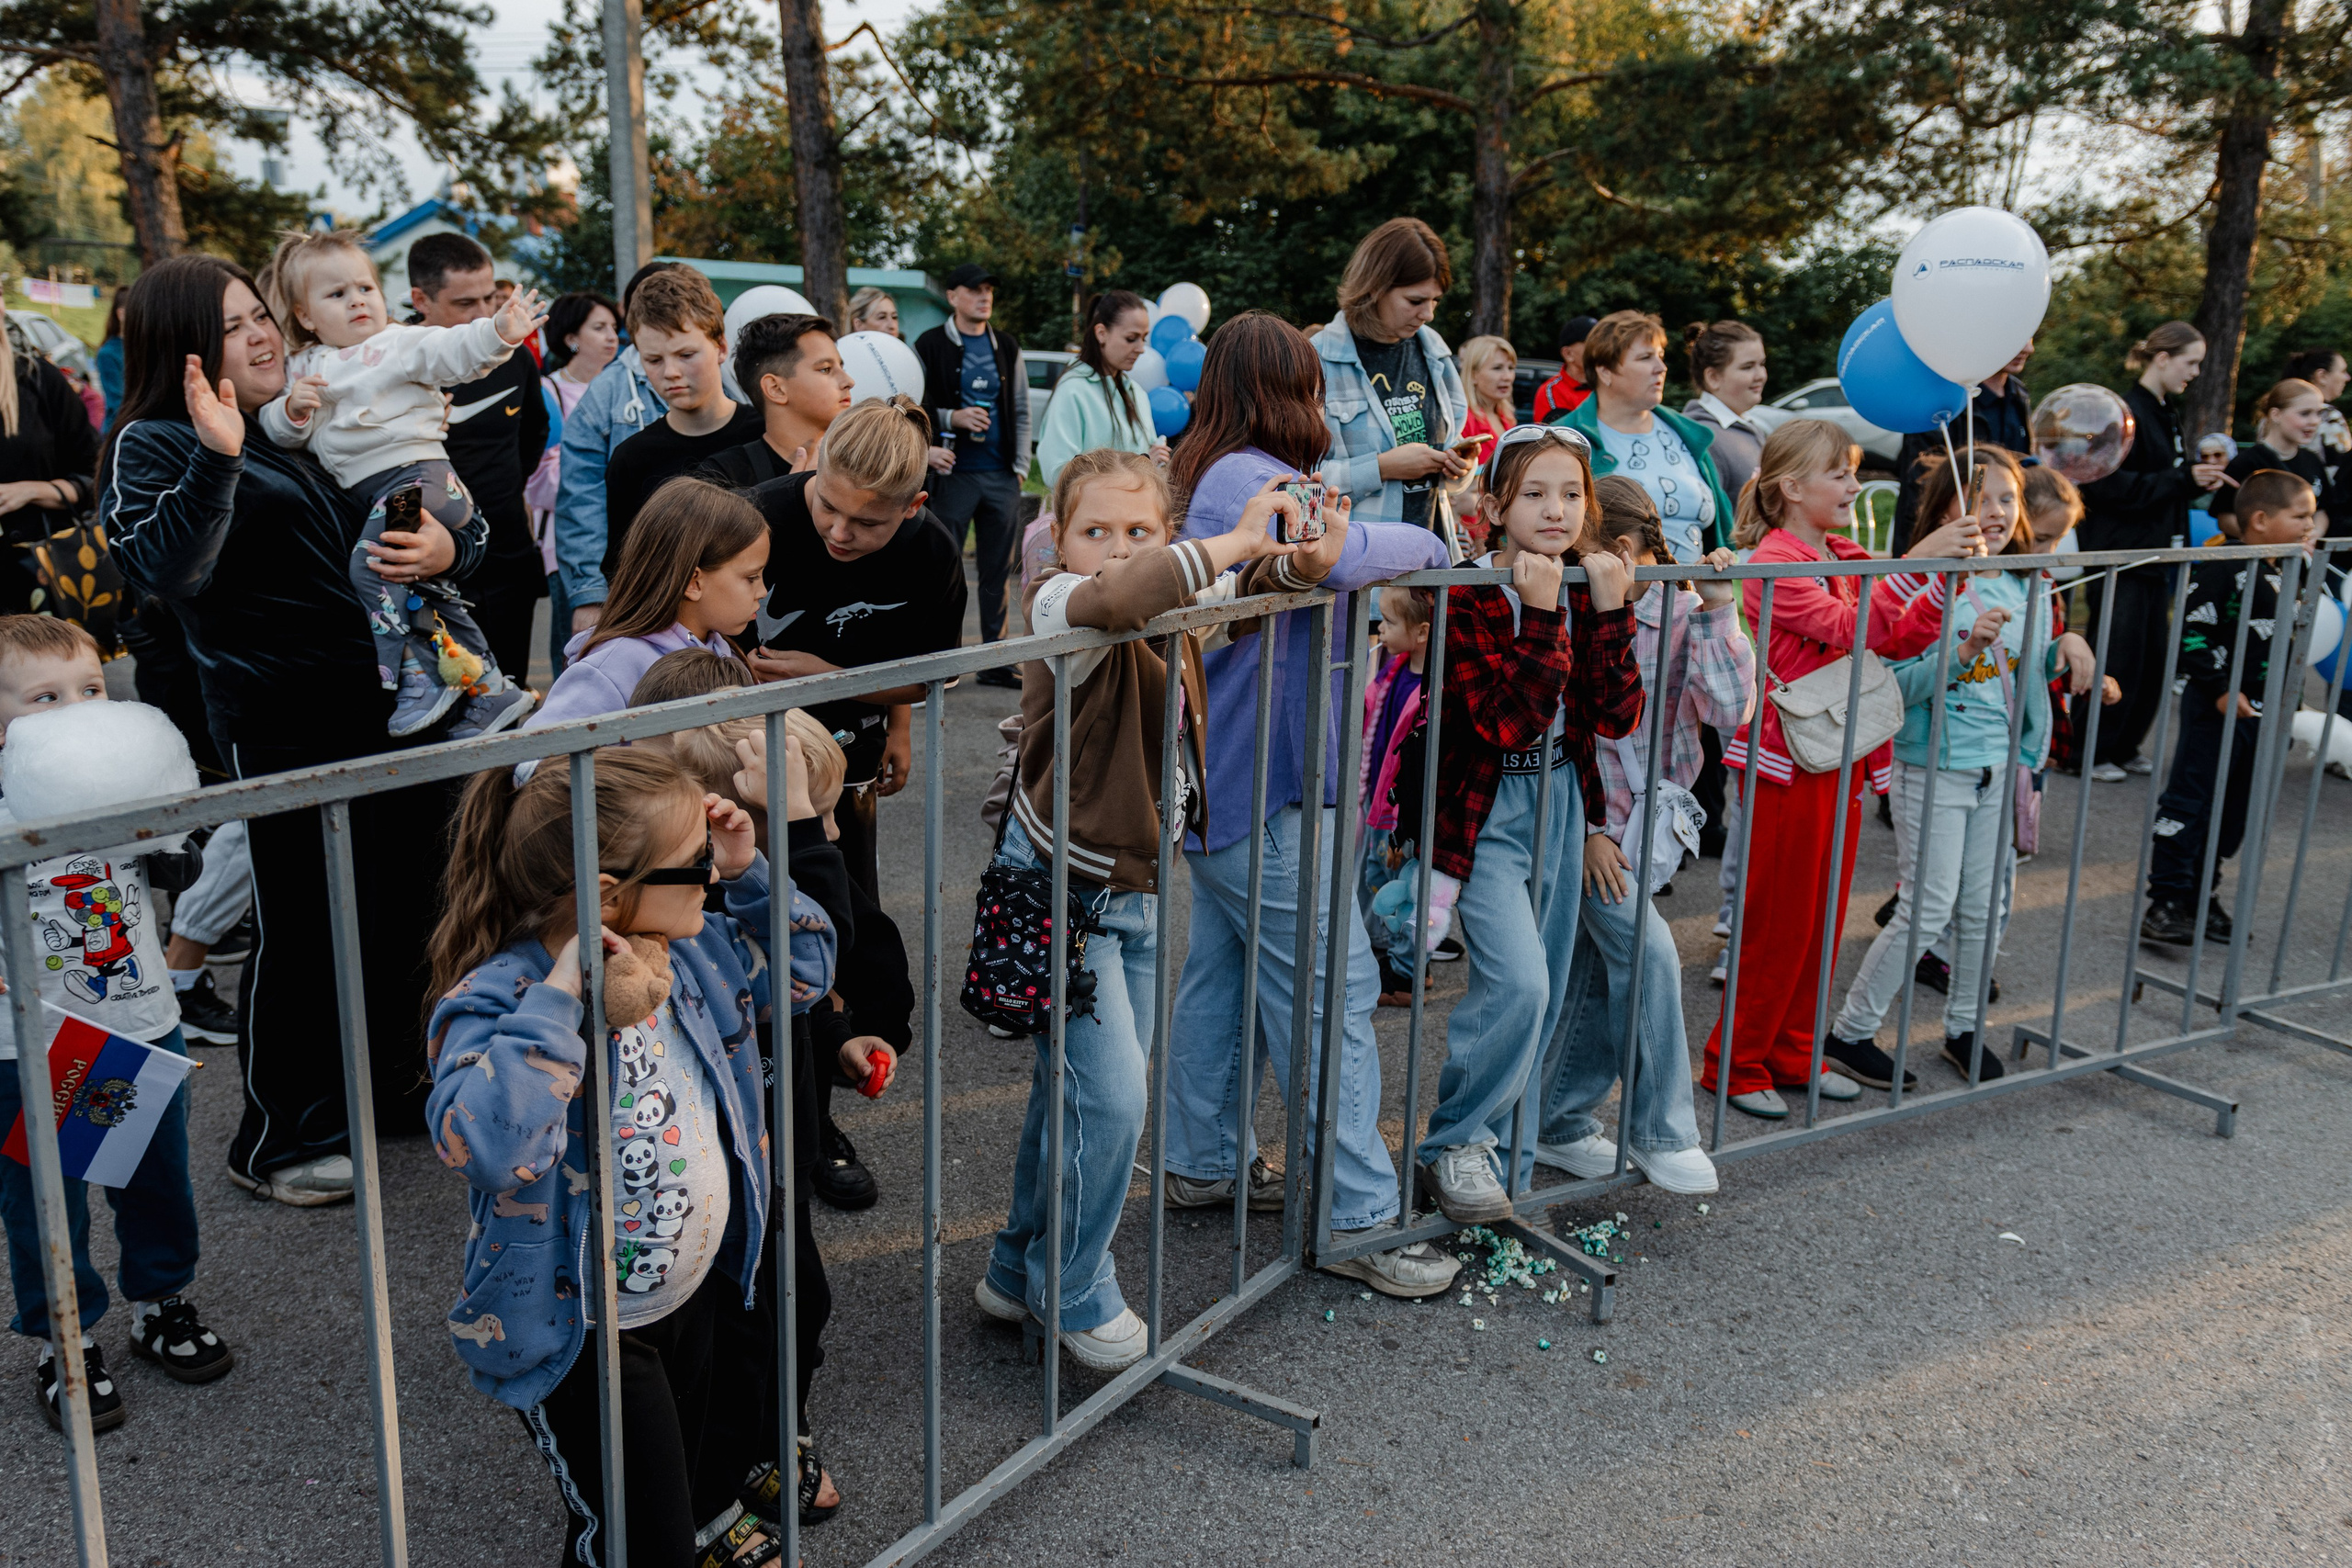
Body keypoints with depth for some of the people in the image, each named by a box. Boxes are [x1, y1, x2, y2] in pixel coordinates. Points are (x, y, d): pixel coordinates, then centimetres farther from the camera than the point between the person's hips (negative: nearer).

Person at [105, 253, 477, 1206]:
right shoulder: (156, 445, -2)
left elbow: (453, 525, 18)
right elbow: (168, 573, -18)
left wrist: (445, 549, -5)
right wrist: (218, 459, -29)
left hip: (394, 699, 6)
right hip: (283, 723, -6)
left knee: (404, 902, 14)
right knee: (304, 926, -1)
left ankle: (391, 1089, 33)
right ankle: (277, 1140, 15)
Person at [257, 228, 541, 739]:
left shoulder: (400, 343, 0)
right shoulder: (305, 369, 15)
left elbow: (452, 351, -14)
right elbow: (280, 432, 11)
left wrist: (500, 332, -32)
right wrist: (292, 409, -11)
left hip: (415, 472, -8)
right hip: (370, 492, 8)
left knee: (370, 566, -25)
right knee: (432, 594, 14)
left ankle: (420, 678, -19)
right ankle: (491, 691, 24)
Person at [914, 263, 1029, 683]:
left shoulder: (1006, 347, 13)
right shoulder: (930, 346, 0)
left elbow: (1021, 411, 16)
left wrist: (1020, 465, 8)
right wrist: (951, 418, -17)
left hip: (1002, 475, 4)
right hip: (954, 474, -4)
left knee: (998, 570, 7)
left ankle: (995, 660, 14)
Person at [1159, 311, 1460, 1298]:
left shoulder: (1215, 479, 14)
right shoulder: (1249, 481, -18)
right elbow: (1341, 557, -35)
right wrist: (1424, 540, -17)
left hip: (1222, 778, 11)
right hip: (1266, 785, -11)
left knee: (1223, 971, 18)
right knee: (1333, 989, -5)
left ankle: (1204, 1162, 30)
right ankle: (1355, 1218, 2)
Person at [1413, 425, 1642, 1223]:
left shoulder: (1587, 592, 3)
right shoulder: (1469, 596, -15)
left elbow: (1617, 718, -6)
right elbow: (1510, 721, -25)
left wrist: (1609, 611, -15)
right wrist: (1541, 616, -28)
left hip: (1560, 806, 6)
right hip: (1486, 812, -6)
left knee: (1547, 992, 11)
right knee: (1517, 982, -19)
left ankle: (1503, 1142, 29)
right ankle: (1456, 1141, 1)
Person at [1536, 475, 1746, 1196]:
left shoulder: (1684, 614, -4)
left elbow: (1730, 709, -16)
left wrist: (1717, 610, -23)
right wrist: (1584, 830, -11)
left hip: (1648, 821, 3)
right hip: (1583, 819, -3)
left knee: (1596, 975, 9)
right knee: (1648, 954, -12)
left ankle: (1558, 1124, 24)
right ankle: (1660, 1131, 3)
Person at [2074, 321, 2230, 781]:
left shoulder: (2165, 415, 15)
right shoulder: (2125, 411, -14)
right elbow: (2111, 486, -21)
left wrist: (2197, 478, 6)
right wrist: (2182, 478, -19)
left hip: (2155, 555, 9)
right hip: (2120, 556, -9)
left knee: (2153, 658, 11)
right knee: (2117, 658, -5)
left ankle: (2125, 746, 22)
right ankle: (2091, 750, 7)